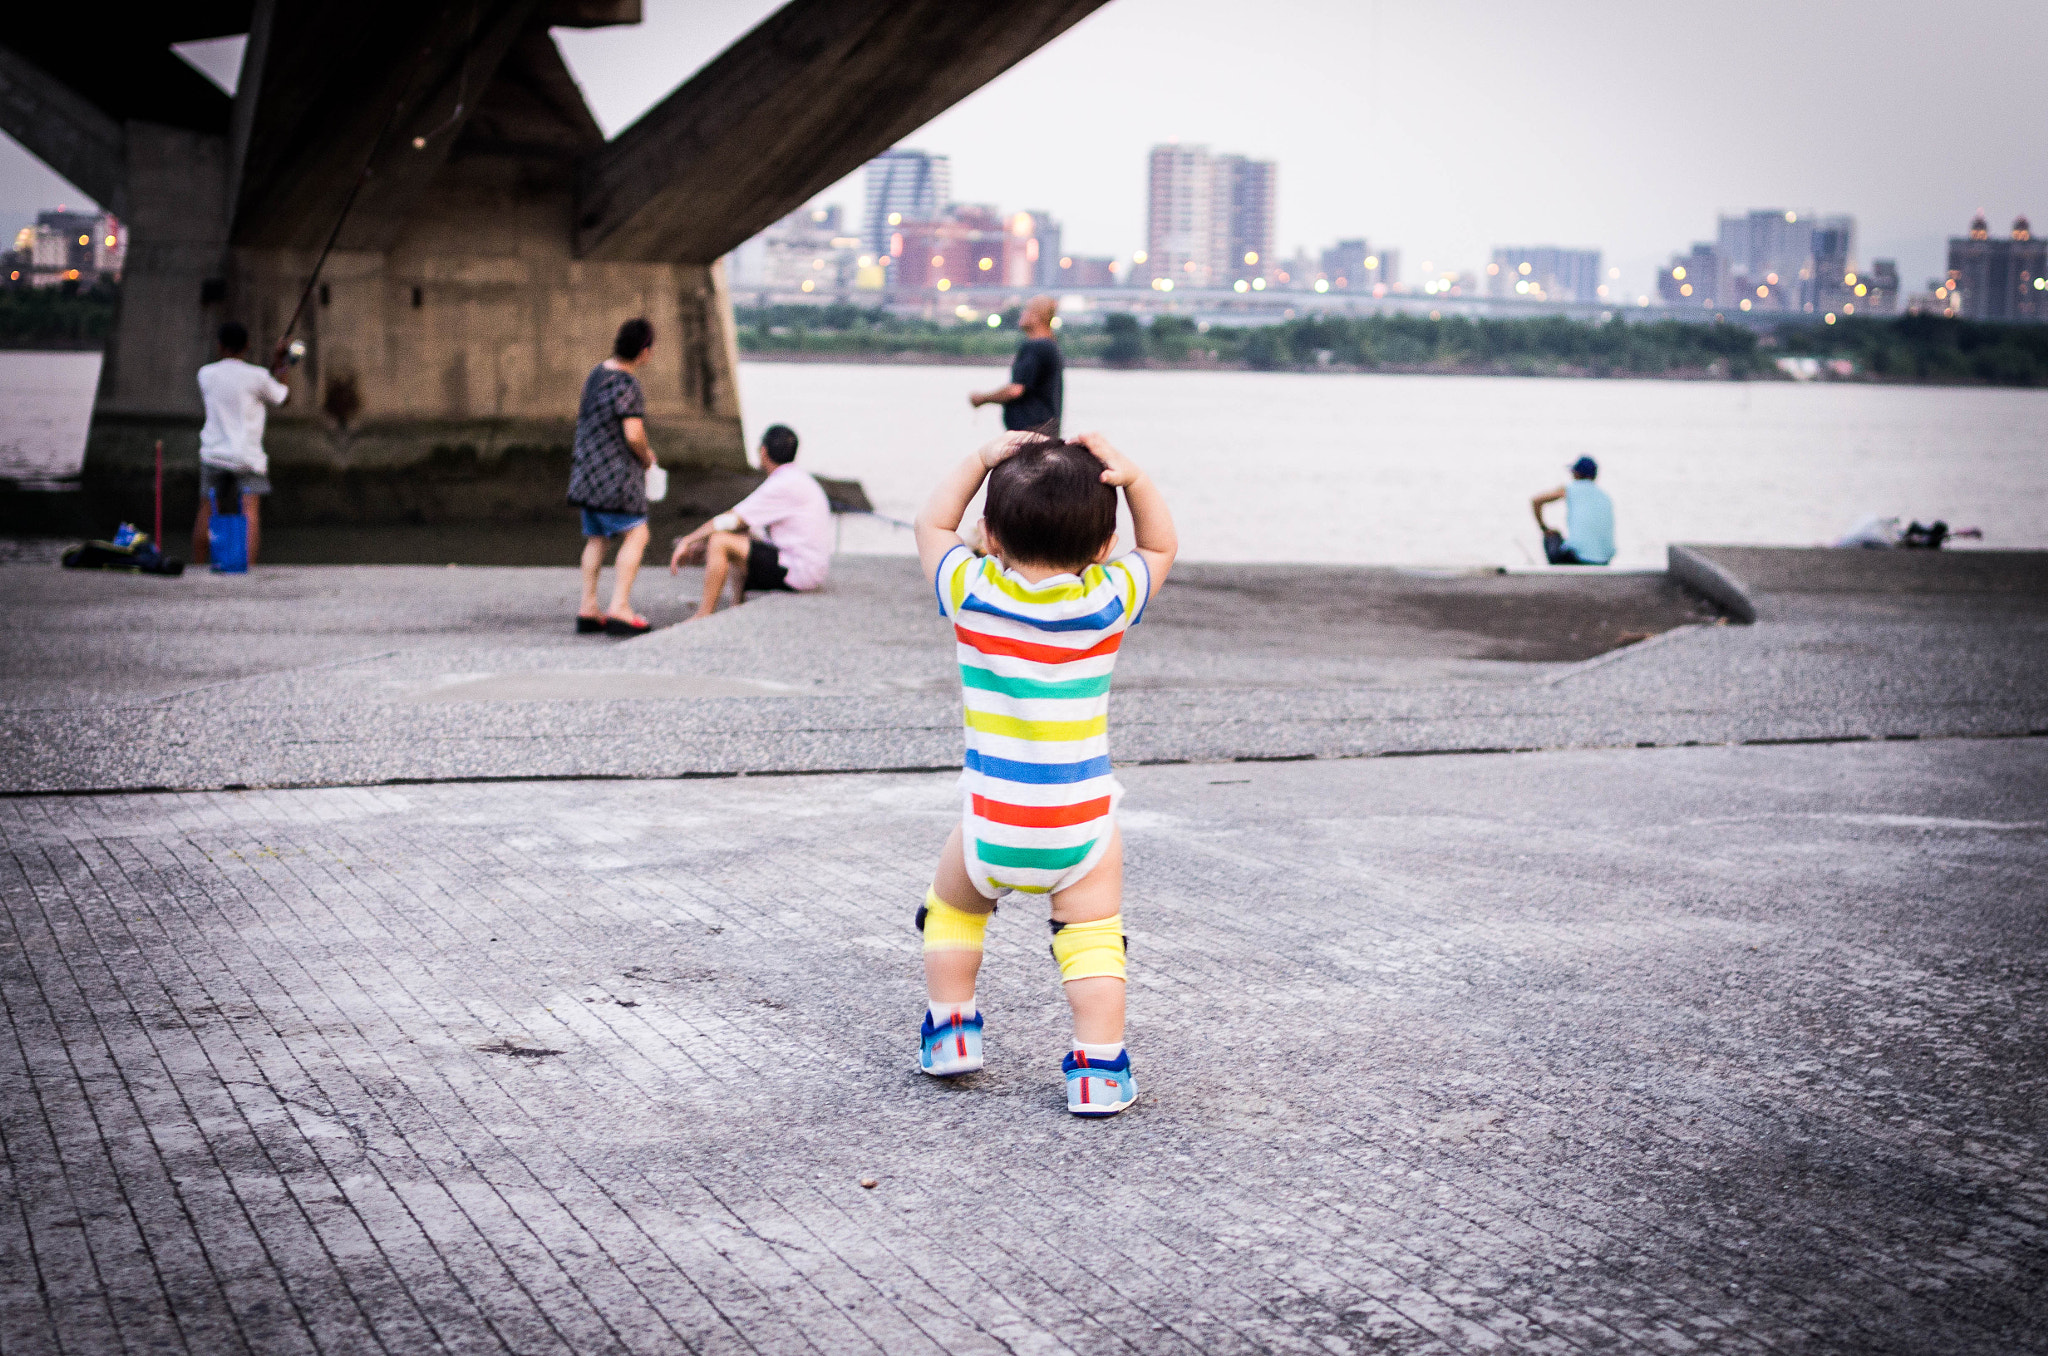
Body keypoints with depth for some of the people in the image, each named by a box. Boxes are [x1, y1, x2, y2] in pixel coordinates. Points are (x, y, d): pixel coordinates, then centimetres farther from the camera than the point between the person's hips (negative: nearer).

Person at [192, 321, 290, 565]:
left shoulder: (206, 374, 3)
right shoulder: (257, 376, -8)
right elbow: (284, 397, 7)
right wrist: (283, 370, 25)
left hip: (213, 453, 3)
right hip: (247, 455, -3)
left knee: (206, 510, 13)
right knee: (250, 511, -11)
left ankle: (198, 566, 21)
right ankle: (249, 565, -26)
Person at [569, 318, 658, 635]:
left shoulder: (597, 373, 12)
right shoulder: (627, 384, -17)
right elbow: (633, 434, -24)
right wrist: (647, 457, -2)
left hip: (587, 471, 9)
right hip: (616, 475, -9)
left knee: (595, 538, 13)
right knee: (635, 535, -5)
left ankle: (588, 610, 13)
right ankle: (619, 609, -13)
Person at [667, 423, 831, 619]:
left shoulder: (785, 484, -17)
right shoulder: (798, 478, 16)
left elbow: (730, 521, -16)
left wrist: (687, 541, -7)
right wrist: (700, 542, 12)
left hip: (798, 572, -10)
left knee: (719, 542, -15)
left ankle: (704, 616, -10)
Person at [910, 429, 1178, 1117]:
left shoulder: (971, 593, -8)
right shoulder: (1108, 601, -7)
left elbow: (932, 524, 13)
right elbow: (1161, 546, 12)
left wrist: (982, 460, 8)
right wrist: (1132, 478, -1)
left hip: (991, 824, 1)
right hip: (1084, 825, 0)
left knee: (951, 912, 25)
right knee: (1092, 939, 9)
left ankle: (950, 1030, 29)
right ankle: (1098, 1068, 2)